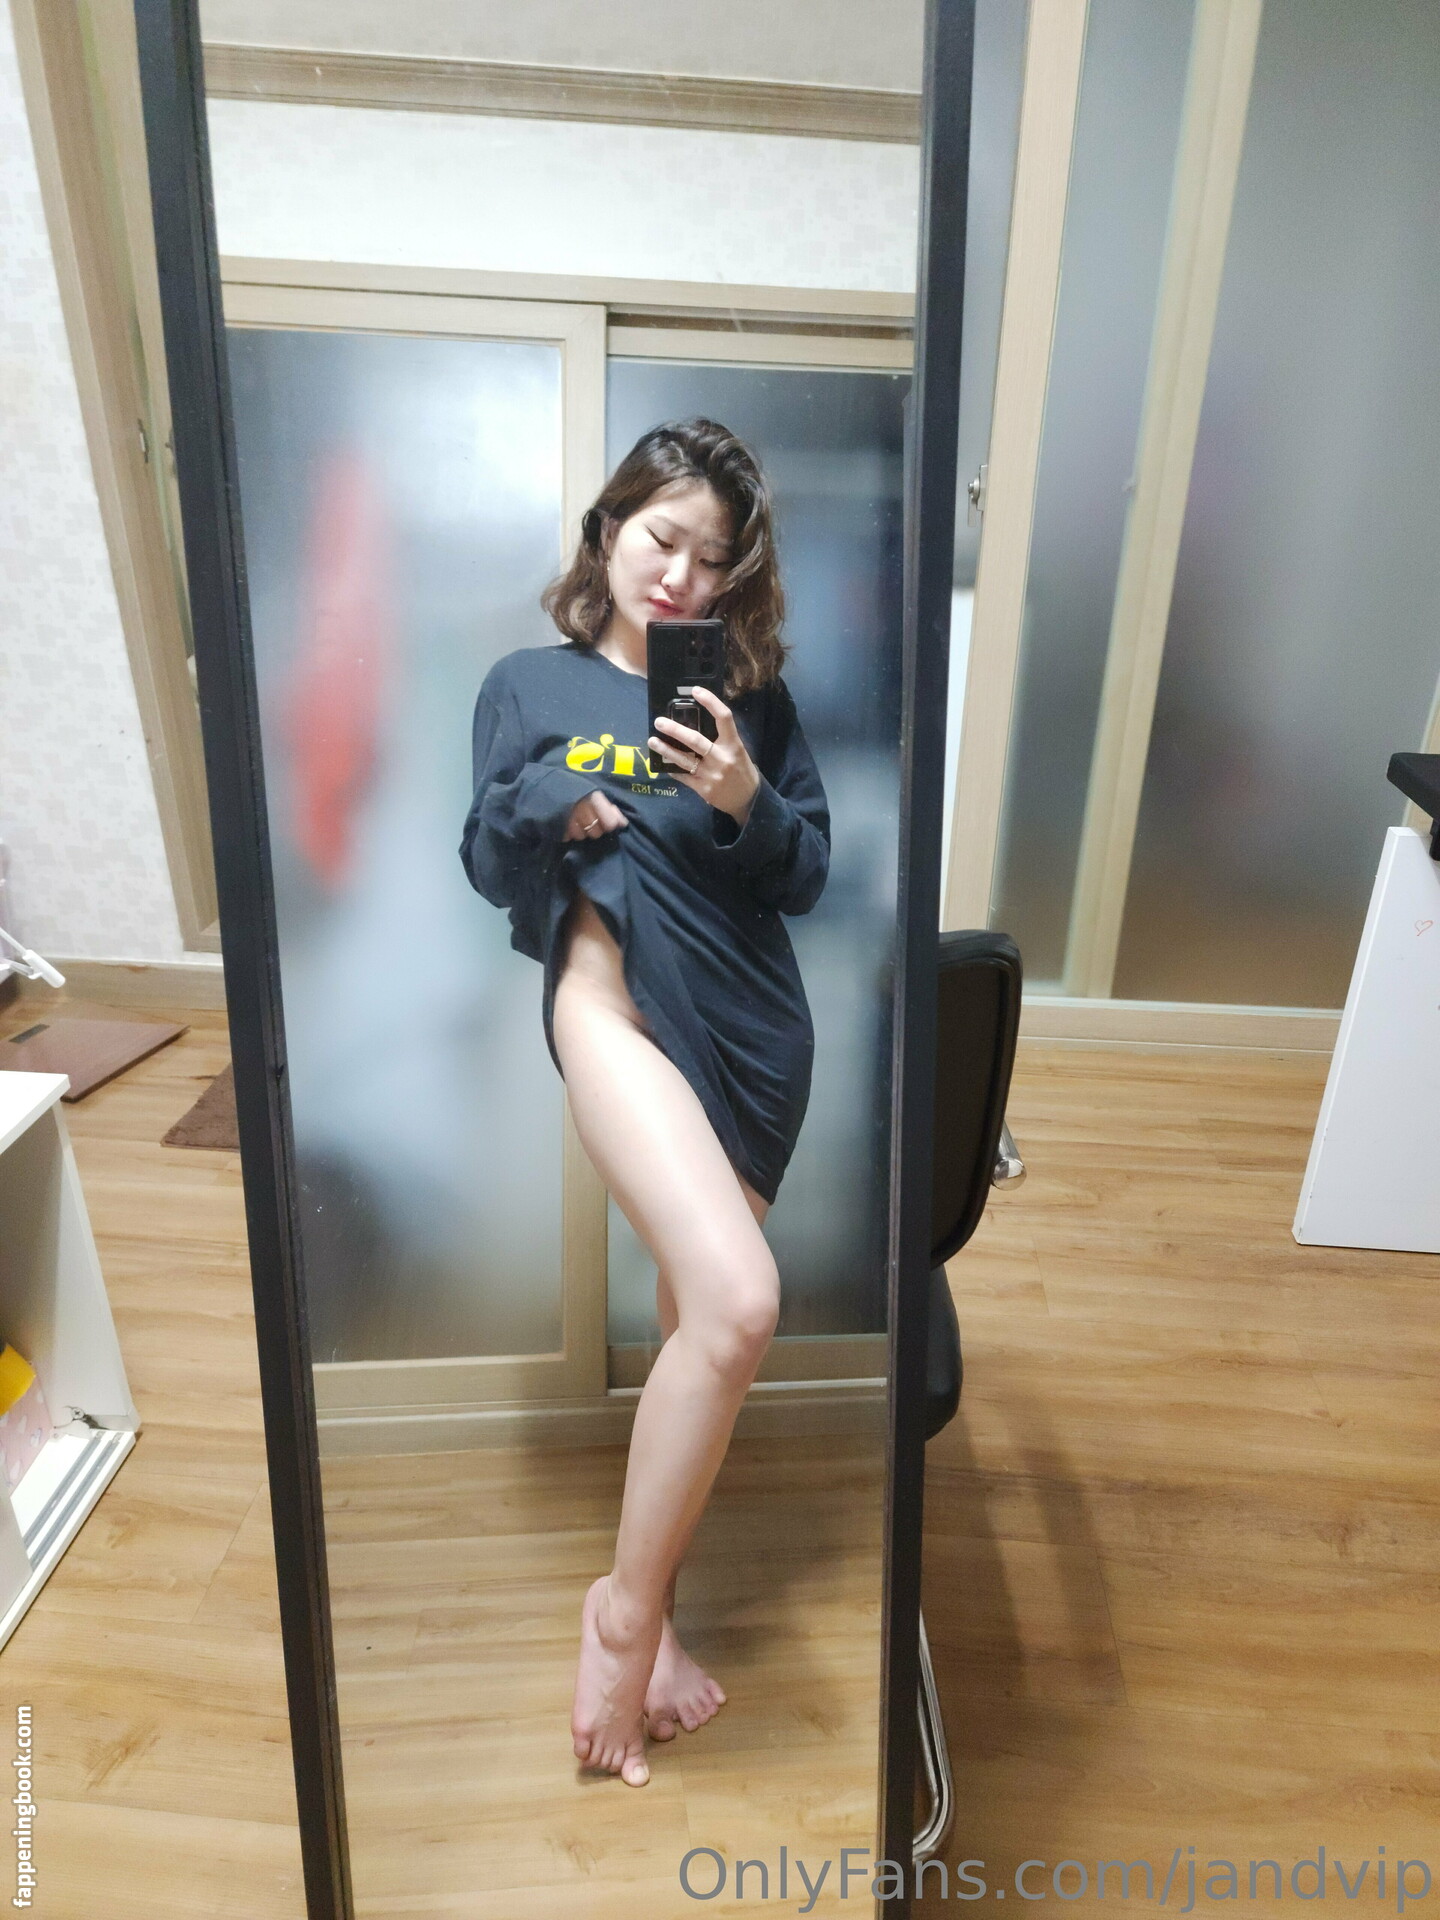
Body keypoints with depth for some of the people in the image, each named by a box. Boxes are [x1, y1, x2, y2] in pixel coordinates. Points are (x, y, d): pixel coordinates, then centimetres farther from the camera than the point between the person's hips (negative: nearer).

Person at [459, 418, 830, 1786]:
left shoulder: (751, 696, 14)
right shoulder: (527, 684, 10)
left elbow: (808, 876, 9)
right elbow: (486, 868, 8)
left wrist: (747, 803, -10)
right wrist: (542, 804, -12)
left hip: (753, 1024, 4)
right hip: (612, 997, -3)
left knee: (699, 1314, 11)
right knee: (737, 1300, -23)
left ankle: (644, 1603, 32)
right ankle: (627, 1605, 2)